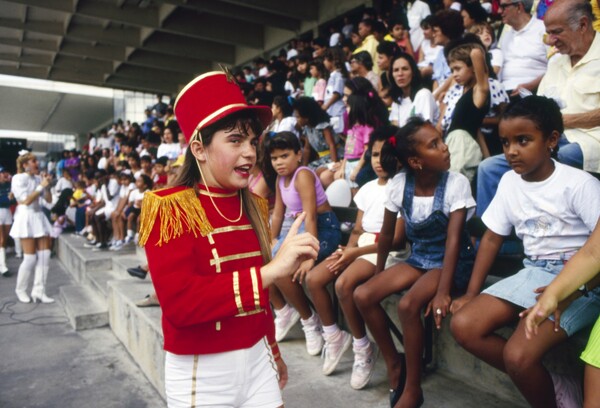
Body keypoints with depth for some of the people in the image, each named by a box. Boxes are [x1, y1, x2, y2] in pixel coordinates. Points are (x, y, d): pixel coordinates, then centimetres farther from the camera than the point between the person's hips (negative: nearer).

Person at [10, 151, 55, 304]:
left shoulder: (38, 178, 9)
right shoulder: (18, 178, -6)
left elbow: (49, 200, 9)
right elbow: (26, 200, -15)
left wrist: (47, 185, -4)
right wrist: (41, 186, -14)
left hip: (39, 216, 6)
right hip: (26, 217, -6)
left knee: (44, 255, 1)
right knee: (30, 257, -4)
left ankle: (38, 291, 7)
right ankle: (20, 290, 17)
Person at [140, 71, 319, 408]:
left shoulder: (254, 206, 4)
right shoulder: (169, 208, -14)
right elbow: (179, 303, -26)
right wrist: (272, 269, -30)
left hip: (257, 359, 5)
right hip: (201, 371, -5)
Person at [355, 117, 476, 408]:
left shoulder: (456, 183, -18)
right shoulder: (398, 184, -10)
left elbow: (453, 239, -23)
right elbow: (387, 234, 3)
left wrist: (442, 291, -31)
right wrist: (379, 272, 10)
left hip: (452, 261, -4)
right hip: (418, 258, 4)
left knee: (408, 304, -29)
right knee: (362, 295, -13)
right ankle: (393, 362, 9)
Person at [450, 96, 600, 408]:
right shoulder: (509, 182, 4)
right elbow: (492, 239, 9)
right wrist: (472, 293, 3)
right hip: (532, 273, 6)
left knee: (518, 355, -26)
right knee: (463, 326, -11)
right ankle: (542, 383, 4)